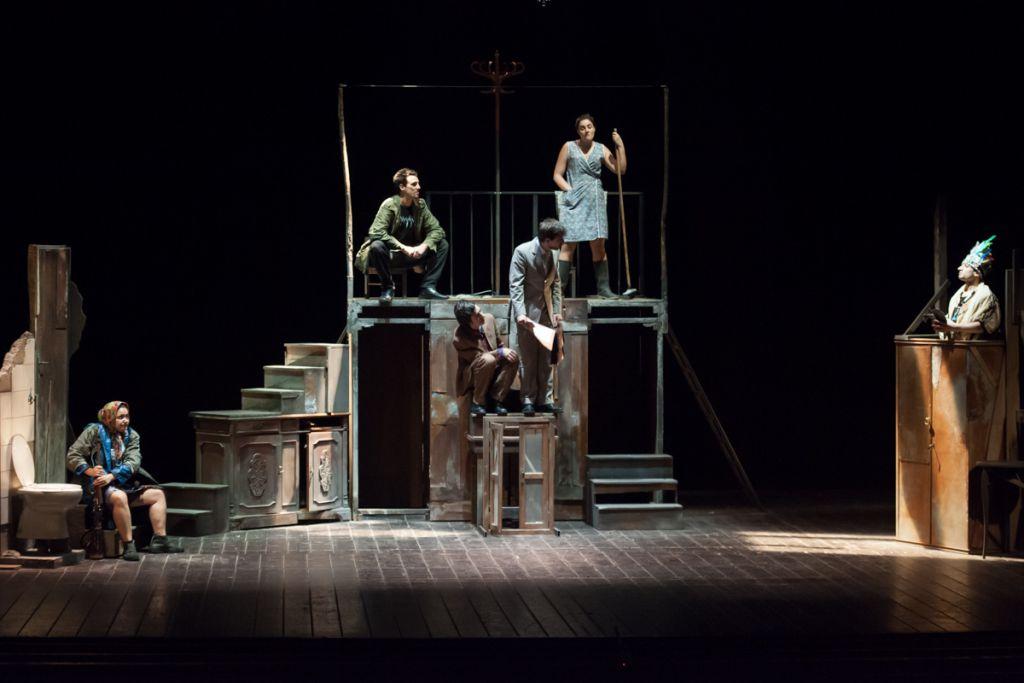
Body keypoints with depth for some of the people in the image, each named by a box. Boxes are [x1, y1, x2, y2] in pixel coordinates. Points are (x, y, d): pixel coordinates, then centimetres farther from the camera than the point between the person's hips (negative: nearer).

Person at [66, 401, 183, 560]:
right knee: (119, 497, -38)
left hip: (124, 484, 7)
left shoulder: (131, 436, 11)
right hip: (98, 486, -7)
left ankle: (159, 539, -2)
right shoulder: (94, 432, -2)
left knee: (157, 494, 1)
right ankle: (128, 545, -36)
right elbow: (73, 456, -5)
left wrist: (112, 476, -23)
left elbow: (133, 462, -6)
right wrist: (89, 471, -23)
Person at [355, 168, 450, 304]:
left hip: (411, 253, 5)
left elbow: (437, 229, 0)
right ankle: (387, 287, -16)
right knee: (377, 246, -38)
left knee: (442, 244, -8)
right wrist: (404, 248, -30)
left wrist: (424, 246, -21)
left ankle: (428, 287, -10)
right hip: (390, 253, -5)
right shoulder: (390, 205, -16)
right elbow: (377, 232, -27)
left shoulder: (420, 205, 0)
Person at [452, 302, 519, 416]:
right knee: (488, 360, -36)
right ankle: (477, 403, -20)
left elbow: (499, 344, 8)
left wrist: (505, 351, -11)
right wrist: (500, 352, -30)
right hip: (470, 379, -6)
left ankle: (496, 400, -14)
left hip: (493, 372, 6)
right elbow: (477, 357, -23)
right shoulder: (459, 339, -24)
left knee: (514, 357, -20)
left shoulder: (489, 319, -5)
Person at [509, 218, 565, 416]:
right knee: (527, 360, -2)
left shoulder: (551, 253, 4)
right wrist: (520, 313, -26)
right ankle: (528, 400, 5)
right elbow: (515, 285, -18)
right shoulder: (522, 252, -15)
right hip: (527, 314, -6)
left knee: (546, 359, 8)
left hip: (546, 314, 6)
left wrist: (557, 310, 4)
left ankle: (544, 400, 13)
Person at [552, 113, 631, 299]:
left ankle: (603, 288, 5)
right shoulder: (569, 147, 5)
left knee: (599, 244, 2)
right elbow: (557, 175, 6)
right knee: (568, 244, -9)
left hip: (595, 201, 3)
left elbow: (620, 169, 2)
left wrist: (620, 146, -4)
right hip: (574, 201, -3)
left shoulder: (601, 149, 11)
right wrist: (570, 190, -7)